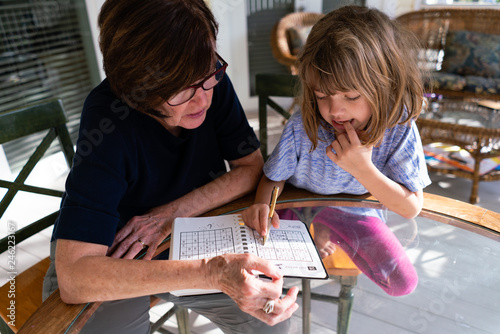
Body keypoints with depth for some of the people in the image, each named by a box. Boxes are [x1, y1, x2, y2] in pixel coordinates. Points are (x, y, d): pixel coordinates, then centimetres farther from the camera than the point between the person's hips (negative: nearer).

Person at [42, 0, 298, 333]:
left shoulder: (212, 81, -18)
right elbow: (73, 276, -37)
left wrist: (175, 211, -22)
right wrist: (209, 272, -47)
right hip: (107, 263, -2)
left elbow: (252, 167, -10)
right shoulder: (107, 122, -32)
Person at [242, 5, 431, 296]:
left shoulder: (399, 132, -17)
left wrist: (362, 168, -29)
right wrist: (262, 205, -26)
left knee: (404, 281, -18)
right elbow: (273, 177, -3)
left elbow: (412, 208, -14)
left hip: (362, 224, 1)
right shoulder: (302, 127, -17)